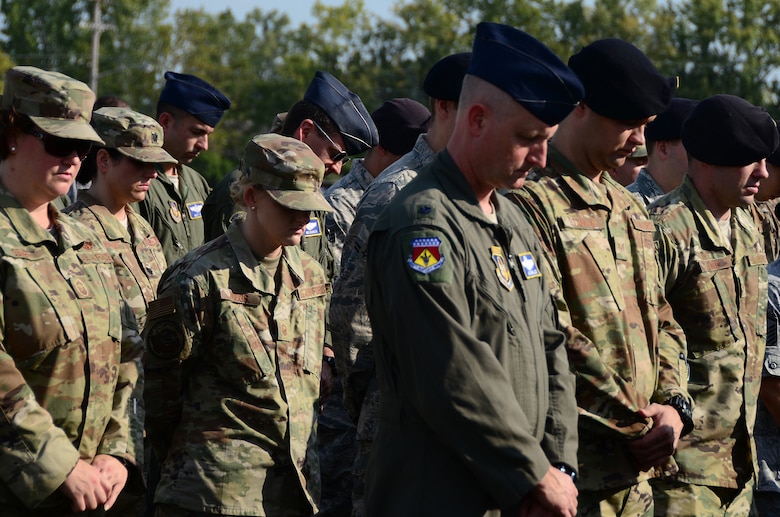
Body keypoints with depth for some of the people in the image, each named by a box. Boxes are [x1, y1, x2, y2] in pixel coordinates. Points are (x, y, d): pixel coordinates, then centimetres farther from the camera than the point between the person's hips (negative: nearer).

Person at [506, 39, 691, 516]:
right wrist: (635, 422, -14)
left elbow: (662, 320, 17)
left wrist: (675, 406, -1)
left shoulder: (631, 209, 17)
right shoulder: (531, 200, -12)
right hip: (573, 466, -8)